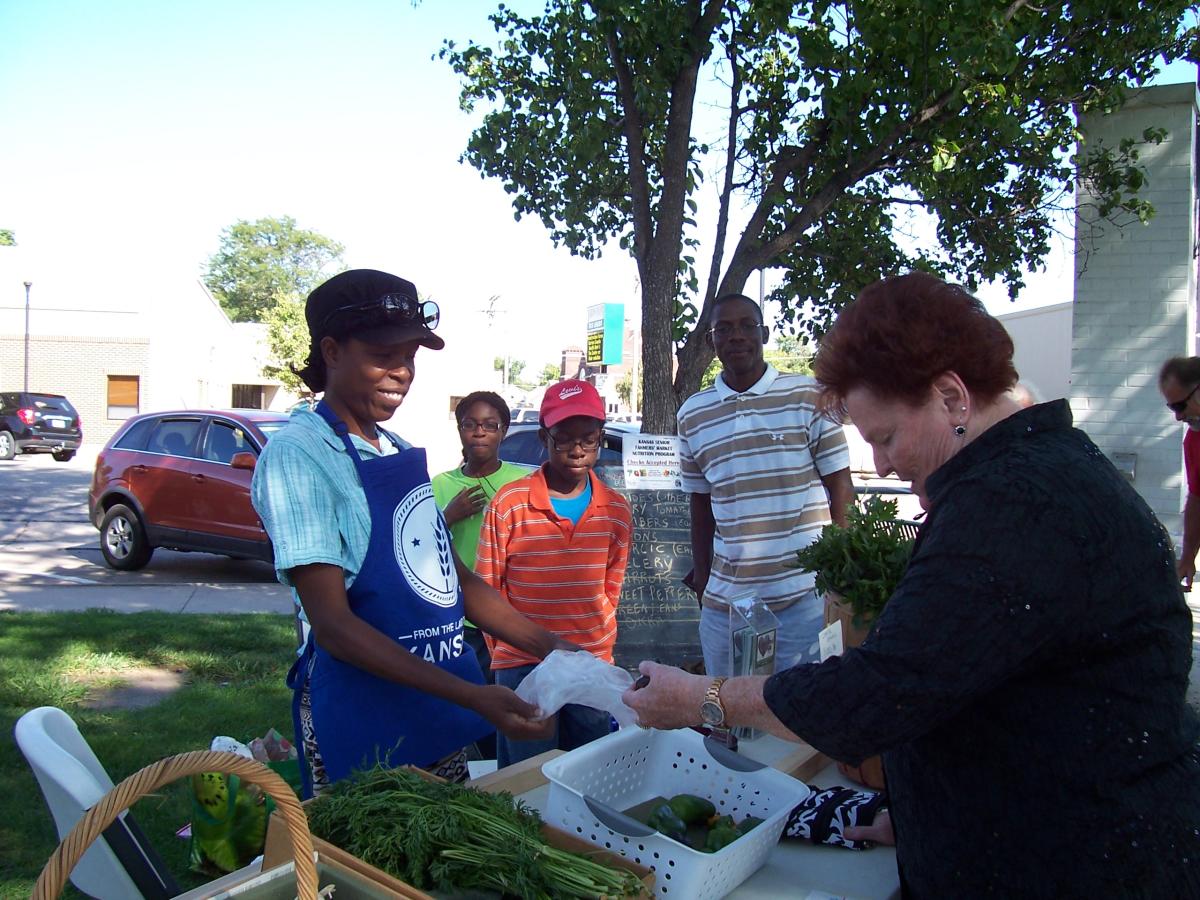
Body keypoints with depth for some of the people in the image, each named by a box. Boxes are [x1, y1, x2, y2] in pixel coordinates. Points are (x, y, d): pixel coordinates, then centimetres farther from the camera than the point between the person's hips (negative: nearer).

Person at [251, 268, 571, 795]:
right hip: (362, 720, -7)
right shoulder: (297, 455, -14)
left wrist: (550, 648, 5)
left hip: (440, 714, 8)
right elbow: (332, 625, -21)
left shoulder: (398, 451, 9)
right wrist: (472, 696, -26)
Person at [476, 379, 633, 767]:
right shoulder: (509, 503, -8)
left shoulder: (616, 510, 2)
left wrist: (599, 643, 10)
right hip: (522, 666, -3)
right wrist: (508, 647, 2)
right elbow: (487, 586, -1)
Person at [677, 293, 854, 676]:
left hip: (806, 594, -3)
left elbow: (841, 488, 1)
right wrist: (701, 580, 12)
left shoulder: (810, 396, -1)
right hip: (724, 599, 3)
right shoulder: (693, 415, 8)